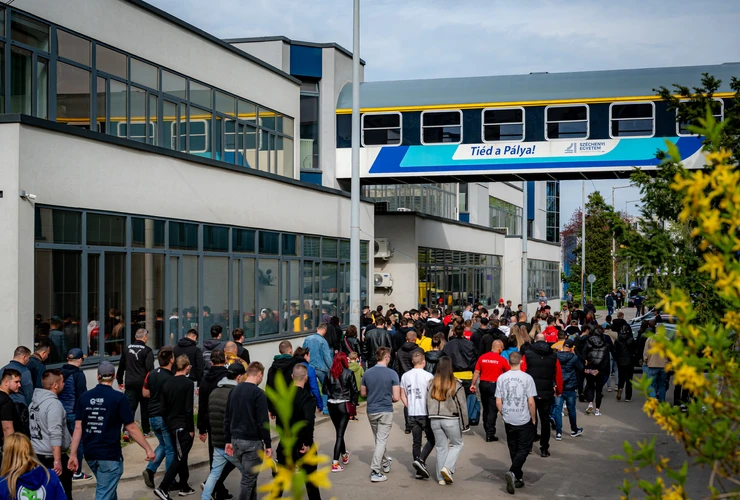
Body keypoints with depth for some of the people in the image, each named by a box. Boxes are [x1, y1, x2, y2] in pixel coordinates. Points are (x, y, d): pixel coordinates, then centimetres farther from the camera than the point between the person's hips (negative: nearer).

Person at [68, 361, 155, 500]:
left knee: (108, 488, 25)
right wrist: (148, 449, -1)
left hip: (90, 454, 5)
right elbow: (131, 428, -9)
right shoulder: (118, 398, -10)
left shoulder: (84, 397, 2)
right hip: (109, 455, -5)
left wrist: (73, 455, 2)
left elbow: (78, 428, -1)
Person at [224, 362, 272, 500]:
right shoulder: (258, 393, -12)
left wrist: (228, 440, 17)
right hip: (252, 442, -7)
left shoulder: (234, 390, 9)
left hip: (236, 440, 7)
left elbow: (227, 418, 12)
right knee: (248, 479, -2)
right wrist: (268, 444, -8)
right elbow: (263, 422, -14)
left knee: (249, 476, 19)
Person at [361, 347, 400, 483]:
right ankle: (375, 472, -7)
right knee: (381, 441, -1)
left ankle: (385, 463, 39)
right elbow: (396, 397, -13)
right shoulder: (392, 374, -13)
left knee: (379, 440, 21)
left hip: (371, 411, 5)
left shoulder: (367, 373, -1)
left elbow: (363, 393, 9)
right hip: (385, 411, -5)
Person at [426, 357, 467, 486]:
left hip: (434, 420, 4)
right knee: (456, 444, 14)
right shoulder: (456, 385, -11)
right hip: (451, 419, -4)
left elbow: (428, 403, 9)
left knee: (440, 447, 12)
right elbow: (462, 406, -7)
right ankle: (447, 468, -4)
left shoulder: (431, 384, 2)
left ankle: (441, 478, 15)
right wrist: (464, 424, 1)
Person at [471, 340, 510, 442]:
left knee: (485, 409, 18)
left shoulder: (482, 358, 0)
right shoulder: (502, 360, -10)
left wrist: (473, 384, 8)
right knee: (492, 410, -1)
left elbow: (476, 372, 2)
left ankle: (486, 430, 29)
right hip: (494, 385, -4)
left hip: (483, 384, 4)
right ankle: (490, 434, -1)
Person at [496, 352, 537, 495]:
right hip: (524, 420, -3)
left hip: (509, 420, 3)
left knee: (513, 450, 16)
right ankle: (513, 472, -17)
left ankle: (518, 477, 22)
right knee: (523, 449, 4)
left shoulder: (502, 378, -2)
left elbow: (498, 402, 0)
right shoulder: (527, 378, -11)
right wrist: (534, 419, 1)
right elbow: (531, 402, -12)